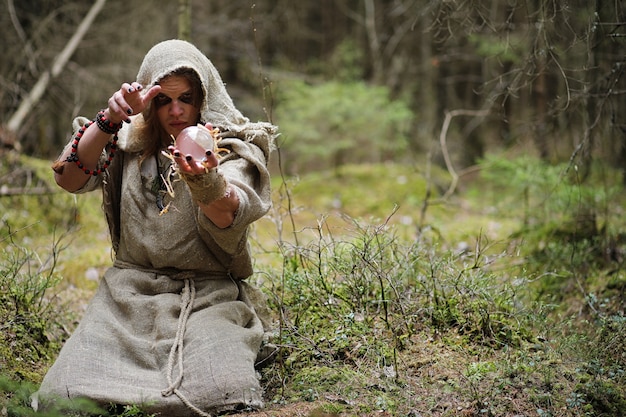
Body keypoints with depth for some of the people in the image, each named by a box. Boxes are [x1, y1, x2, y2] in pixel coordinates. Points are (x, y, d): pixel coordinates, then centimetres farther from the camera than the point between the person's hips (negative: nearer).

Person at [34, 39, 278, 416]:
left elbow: (227, 217, -20)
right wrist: (111, 119, -18)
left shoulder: (232, 148, 1)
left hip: (209, 295, -2)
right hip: (131, 291, 3)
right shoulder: (129, 145, 11)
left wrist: (204, 179, -44)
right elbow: (69, 179, -5)